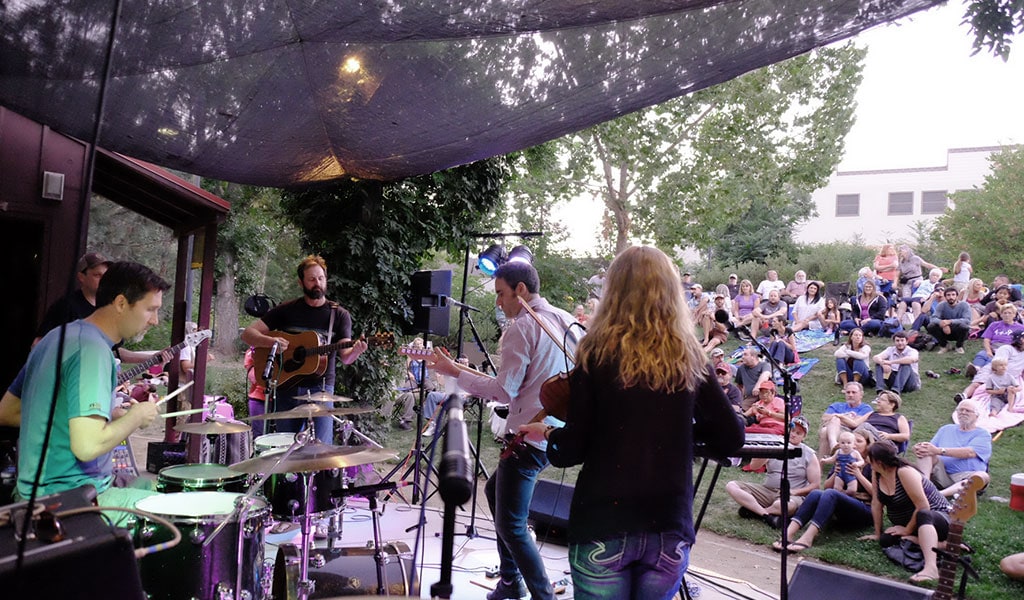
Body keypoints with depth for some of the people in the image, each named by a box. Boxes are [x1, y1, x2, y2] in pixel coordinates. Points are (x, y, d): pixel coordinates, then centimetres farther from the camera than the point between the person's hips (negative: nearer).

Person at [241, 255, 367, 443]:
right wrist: (270, 341, -16)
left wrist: (356, 351, -27)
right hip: (286, 387, 2)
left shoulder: (339, 315, 4)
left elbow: (345, 357, -3)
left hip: (320, 388, -2)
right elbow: (247, 334, 5)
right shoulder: (286, 310, 6)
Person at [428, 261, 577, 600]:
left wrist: (454, 372, -10)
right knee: (495, 489, 24)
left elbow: (504, 391, -17)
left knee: (511, 525, -4)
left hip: (532, 434, -10)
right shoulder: (565, 320, 10)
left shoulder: (521, 328, -15)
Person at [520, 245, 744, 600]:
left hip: (603, 525, -3)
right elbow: (731, 439, 5)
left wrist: (547, 435, 12)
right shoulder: (689, 359, 2)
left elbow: (572, 450, -9)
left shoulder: (598, 353, -8)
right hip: (670, 527, 3)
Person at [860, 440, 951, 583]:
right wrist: (878, 533, 2)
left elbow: (923, 507, -27)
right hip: (907, 523, 8)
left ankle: (931, 568, -58)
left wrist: (907, 530, -19)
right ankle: (938, 544, -15)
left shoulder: (904, 472, -25)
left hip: (934, 518, -8)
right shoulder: (877, 474, -4)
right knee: (885, 541, -22)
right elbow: (876, 504, 1)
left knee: (923, 515, -42)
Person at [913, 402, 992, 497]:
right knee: (926, 452, -19)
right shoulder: (946, 429, 23)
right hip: (942, 474, 3)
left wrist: (939, 451, -22)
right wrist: (919, 449, -13)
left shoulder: (983, 434, 10)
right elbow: (931, 449, 13)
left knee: (983, 476, -33)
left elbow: (970, 453, -11)